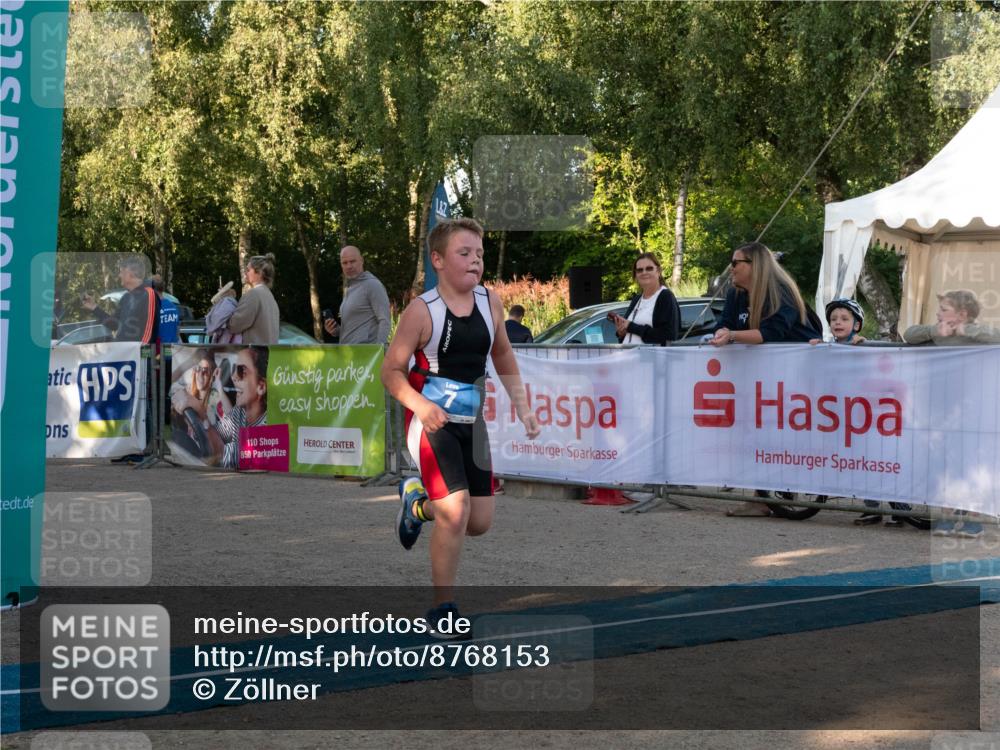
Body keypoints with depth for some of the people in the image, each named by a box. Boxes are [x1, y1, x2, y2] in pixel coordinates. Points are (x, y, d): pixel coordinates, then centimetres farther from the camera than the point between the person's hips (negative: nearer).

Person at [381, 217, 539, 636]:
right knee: (455, 512, -16)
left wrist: (522, 407, 9)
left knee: (480, 522, 8)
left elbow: (503, 356, 16)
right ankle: (442, 609, 2)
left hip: (471, 422, 6)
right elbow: (391, 370, -10)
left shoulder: (490, 303, 0)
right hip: (431, 422, -6)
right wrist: (420, 405, -26)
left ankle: (418, 502, 39)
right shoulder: (422, 311, -14)